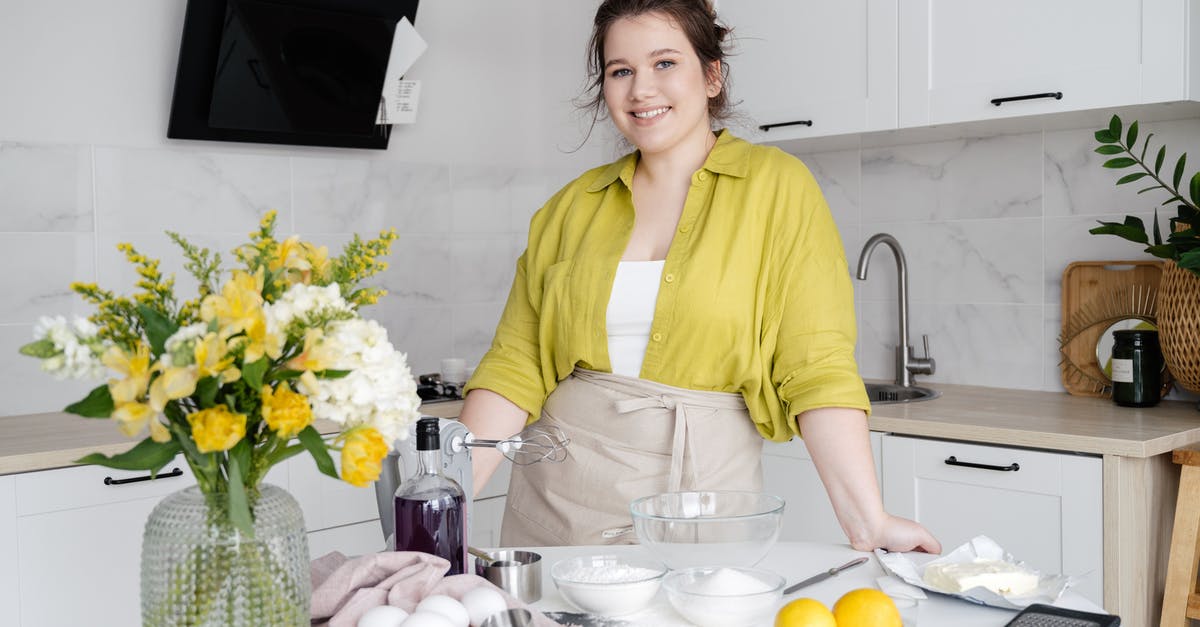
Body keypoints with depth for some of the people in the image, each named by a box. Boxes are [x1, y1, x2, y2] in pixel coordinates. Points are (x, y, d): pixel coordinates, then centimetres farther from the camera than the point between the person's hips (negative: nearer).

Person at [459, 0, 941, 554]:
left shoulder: (776, 187, -4)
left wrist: (868, 523, -16)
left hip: (700, 483, -2)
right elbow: (516, 366, 3)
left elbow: (817, 370, -10)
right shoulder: (572, 207, 6)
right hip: (556, 500, 3)